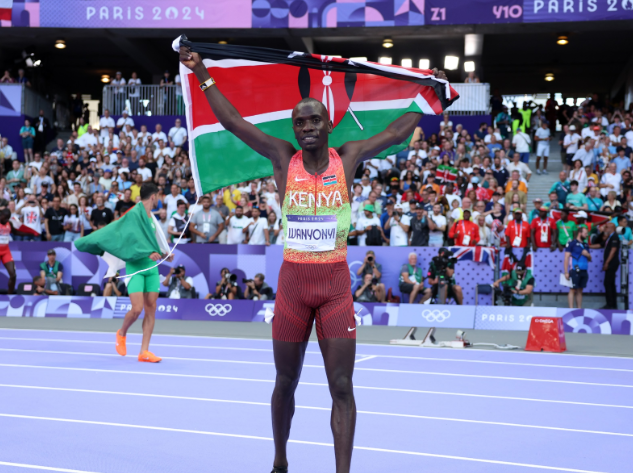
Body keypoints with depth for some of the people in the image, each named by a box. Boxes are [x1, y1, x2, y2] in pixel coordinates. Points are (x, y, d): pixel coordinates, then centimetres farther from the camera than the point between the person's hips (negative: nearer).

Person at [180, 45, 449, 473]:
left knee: (341, 386, -5)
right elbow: (232, 122, 2)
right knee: (286, 382, 11)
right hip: (293, 281, 1)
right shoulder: (283, 158, 1)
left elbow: (398, 132, 13)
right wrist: (203, 75, 2)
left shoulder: (348, 158, 2)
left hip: (336, 283, 0)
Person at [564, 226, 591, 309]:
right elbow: (566, 258, -8)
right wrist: (566, 272, -13)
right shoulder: (572, 243, -5)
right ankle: (571, 309, -5)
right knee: (573, 290, -5)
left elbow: (589, 259, 23)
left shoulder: (586, 245, 15)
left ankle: (579, 308, 12)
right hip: (574, 271, -6)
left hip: (584, 271, 6)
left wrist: (587, 255, -1)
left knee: (580, 291, 9)